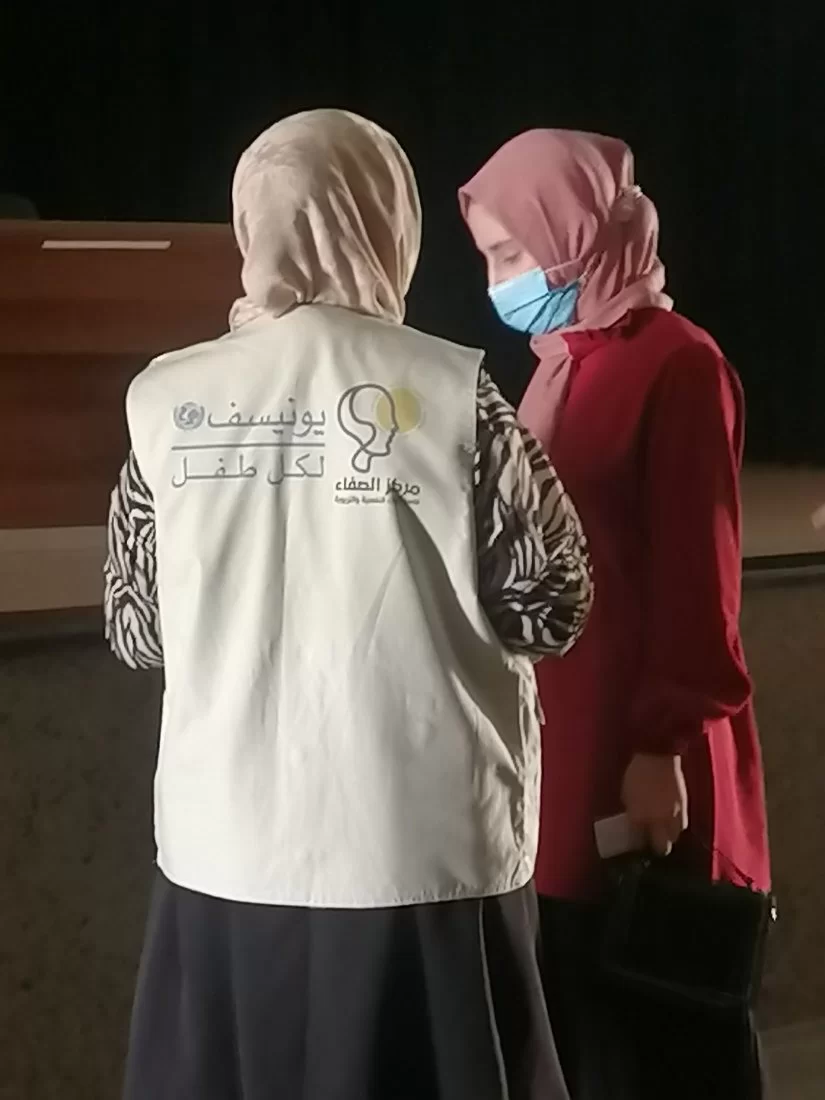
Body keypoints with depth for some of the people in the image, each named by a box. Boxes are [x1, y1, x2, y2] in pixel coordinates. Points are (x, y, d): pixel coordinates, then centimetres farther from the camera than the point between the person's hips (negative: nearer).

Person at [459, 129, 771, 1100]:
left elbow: (696, 576, -15)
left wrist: (665, 744, -17)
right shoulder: (562, 367, 13)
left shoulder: (678, 365, -11)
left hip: (639, 761, -8)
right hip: (563, 754, 8)